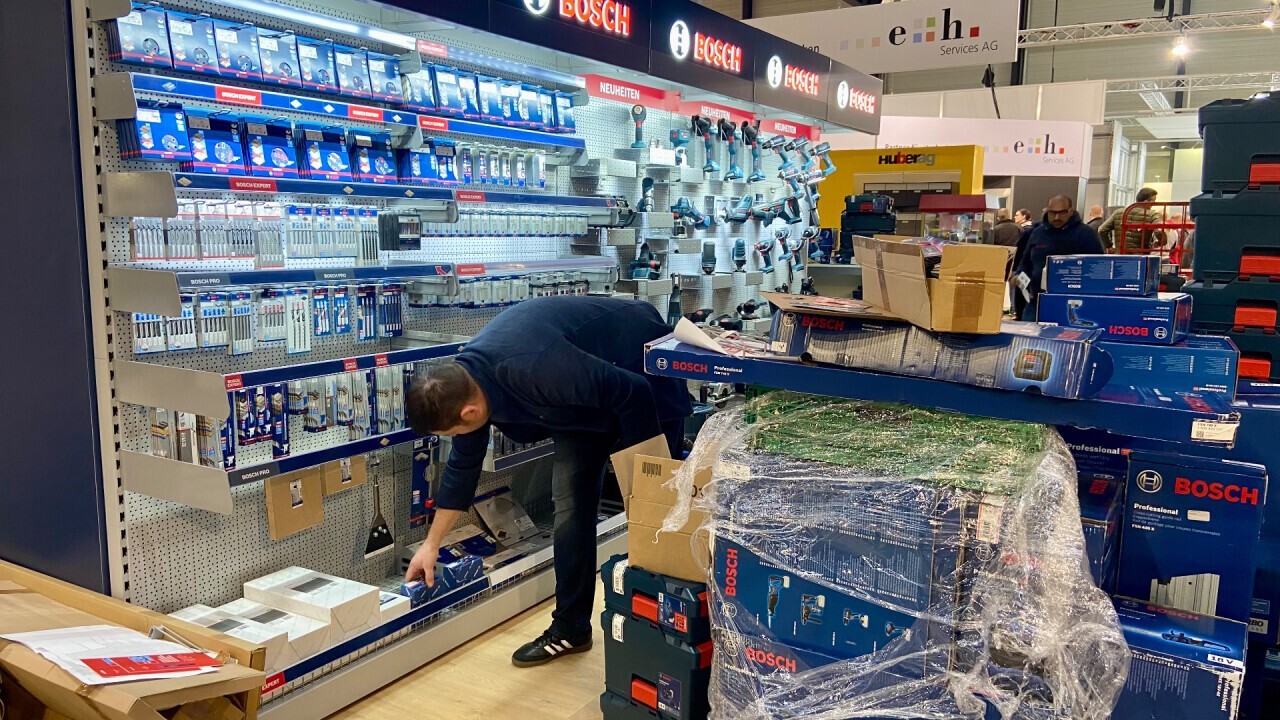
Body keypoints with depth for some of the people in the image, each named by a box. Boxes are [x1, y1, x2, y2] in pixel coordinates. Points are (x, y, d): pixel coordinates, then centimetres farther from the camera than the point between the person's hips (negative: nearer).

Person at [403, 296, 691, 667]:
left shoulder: (533, 369, -41)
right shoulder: (464, 383, -13)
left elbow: (632, 392, -32)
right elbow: (462, 466, 3)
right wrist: (432, 544, 8)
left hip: (643, 372, -7)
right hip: (587, 399, 7)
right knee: (570, 506, 2)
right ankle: (570, 629, 13)